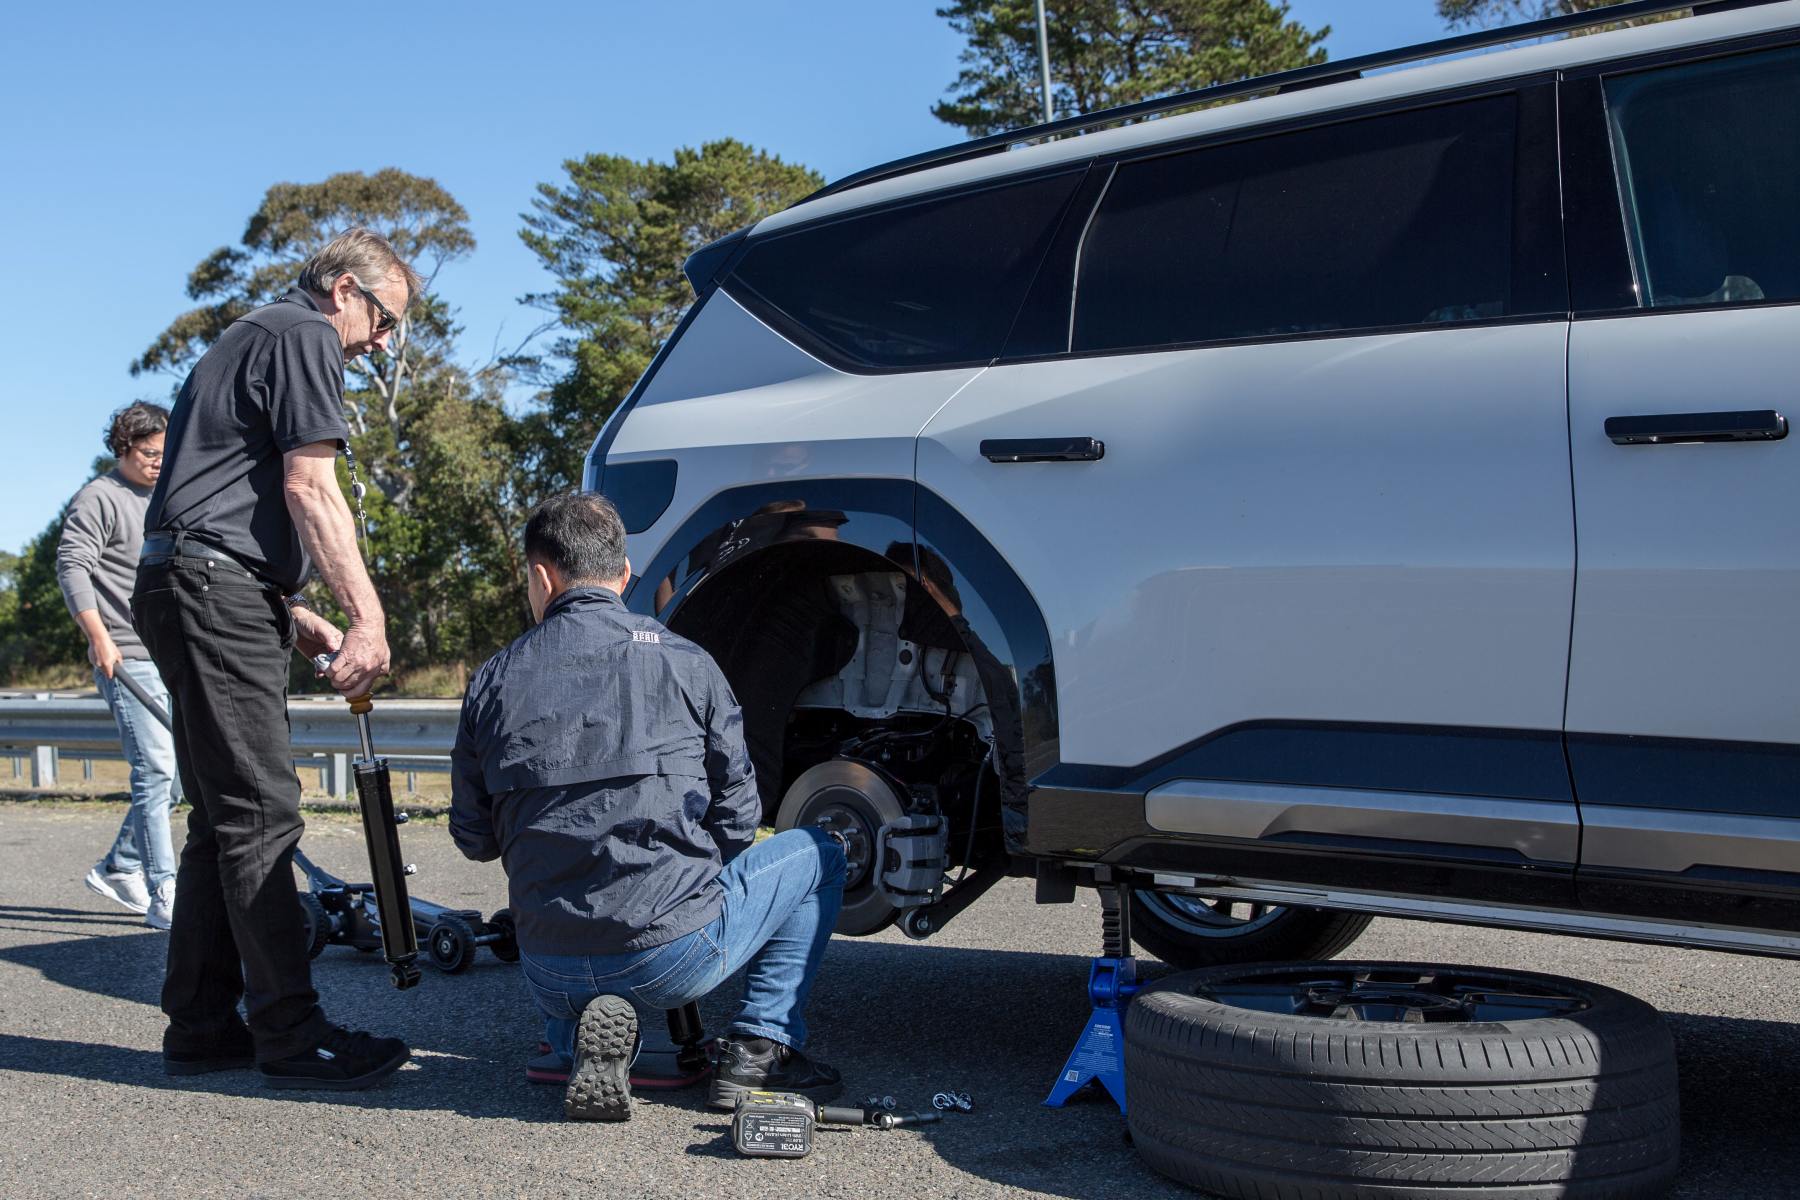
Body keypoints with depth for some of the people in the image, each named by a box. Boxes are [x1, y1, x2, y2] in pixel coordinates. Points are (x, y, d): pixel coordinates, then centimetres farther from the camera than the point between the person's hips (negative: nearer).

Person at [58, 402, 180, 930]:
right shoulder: (99, 498, -4)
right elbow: (72, 567, -12)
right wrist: (99, 638, -20)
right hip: (128, 661, -8)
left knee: (179, 772, 9)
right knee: (156, 771, -12)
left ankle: (117, 868, 24)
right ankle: (163, 896, -8)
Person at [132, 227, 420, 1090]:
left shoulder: (251, 340, 28)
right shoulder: (304, 337, -3)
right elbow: (308, 488, -15)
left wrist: (298, 620, 19)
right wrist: (368, 619, -18)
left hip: (198, 589, 11)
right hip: (216, 588, -11)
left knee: (224, 816, 11)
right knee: (259, 812, -11)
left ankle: (201, 1027, 14)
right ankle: (290, 1034, -9)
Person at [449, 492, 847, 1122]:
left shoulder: (494, 679, 3)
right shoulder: (684, 661, -2)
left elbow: (473, 839, 9)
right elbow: (738, 817, 2)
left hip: (553, 974, 3)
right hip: (675, 956, -3)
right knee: (817, 855, 22)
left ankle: (581, 1040, 6)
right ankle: (760, 1042, 9)